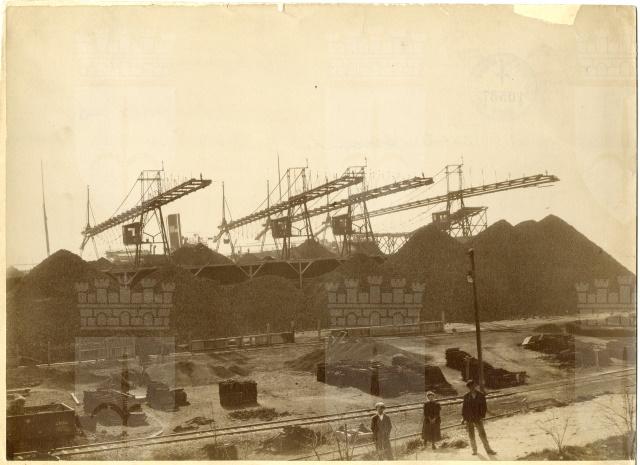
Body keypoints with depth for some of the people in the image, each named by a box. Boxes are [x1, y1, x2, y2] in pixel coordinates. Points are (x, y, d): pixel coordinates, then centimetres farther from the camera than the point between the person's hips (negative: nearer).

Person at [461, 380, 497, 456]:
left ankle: (488, 449, 3)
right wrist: (464, 417, 4)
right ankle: (474, 450, 18)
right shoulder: (466, 396, 3)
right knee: (471, 435, 6)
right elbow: (464, 407, 8)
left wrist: (482, 416, -8)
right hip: (469, 419, 2)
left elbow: (484, 406, 1)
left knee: (482, 434, -5)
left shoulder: (481, 395, -1)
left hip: (478, 418, -2)